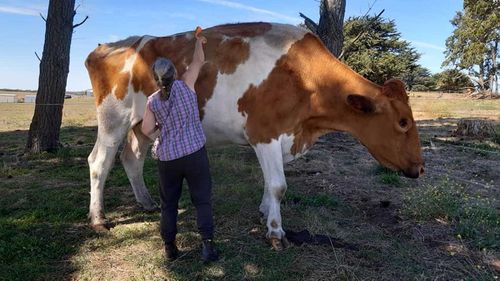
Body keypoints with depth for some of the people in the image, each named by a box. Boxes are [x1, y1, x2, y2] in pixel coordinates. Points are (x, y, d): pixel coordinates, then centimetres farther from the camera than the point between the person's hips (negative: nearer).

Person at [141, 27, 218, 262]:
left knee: (168, 203, 15)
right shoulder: (185, 85, -3)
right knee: (202, 200, 6)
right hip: (194, 153, -2)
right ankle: (207, 244, 2)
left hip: (167, 158, 2)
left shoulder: (152, 101, 1)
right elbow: (198, 61, 10)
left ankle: (169, 247, 22)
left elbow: (146, 130, 2)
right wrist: (199, 40, 25)